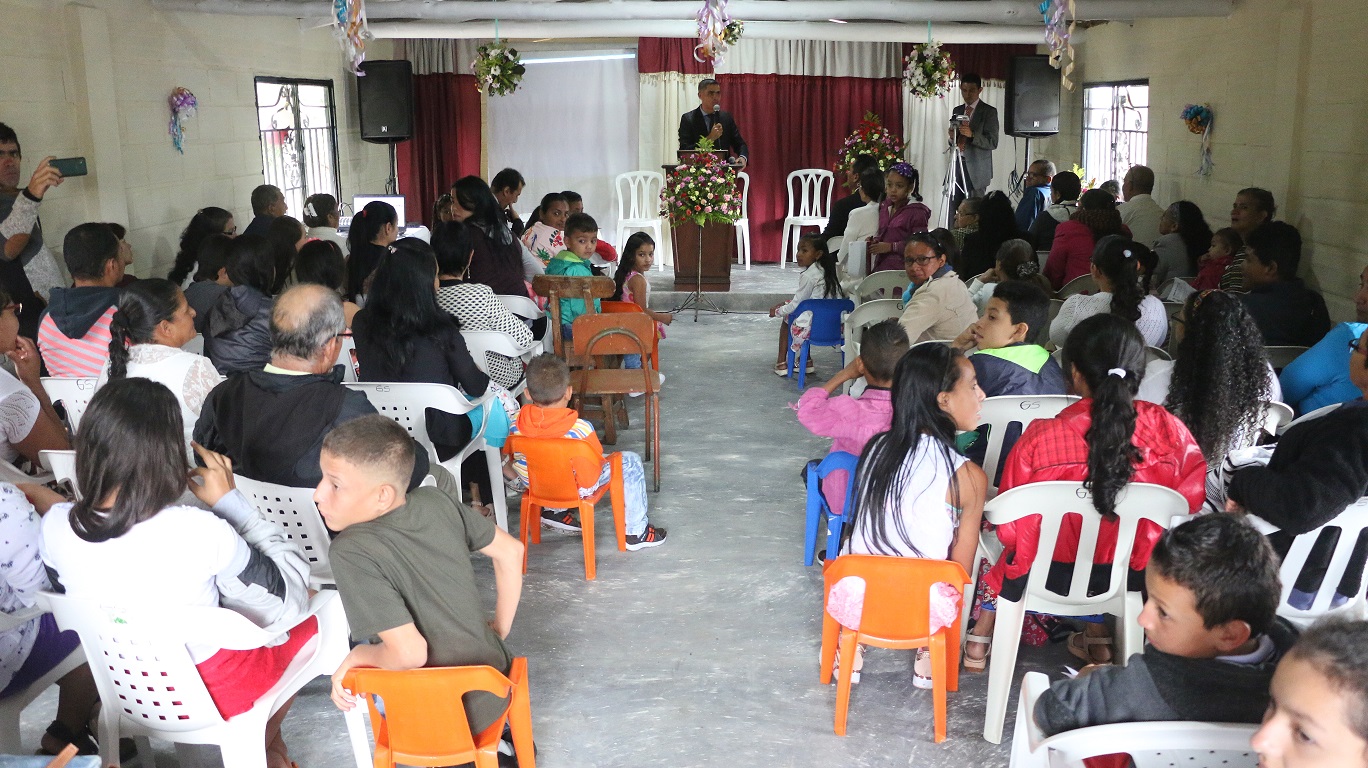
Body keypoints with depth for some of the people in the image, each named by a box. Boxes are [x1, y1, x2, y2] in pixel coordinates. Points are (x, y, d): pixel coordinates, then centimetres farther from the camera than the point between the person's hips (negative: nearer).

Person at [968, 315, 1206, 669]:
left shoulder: (1040, 437, -22)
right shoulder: (1169, 430, -17)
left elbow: (1010, 526, -13)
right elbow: (1192, 497, -1)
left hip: (1051, 573, -2)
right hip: (1133, 573, 2)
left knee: (1010, 556, 33)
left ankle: (982, 637, 40)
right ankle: (1098, 636, 38)